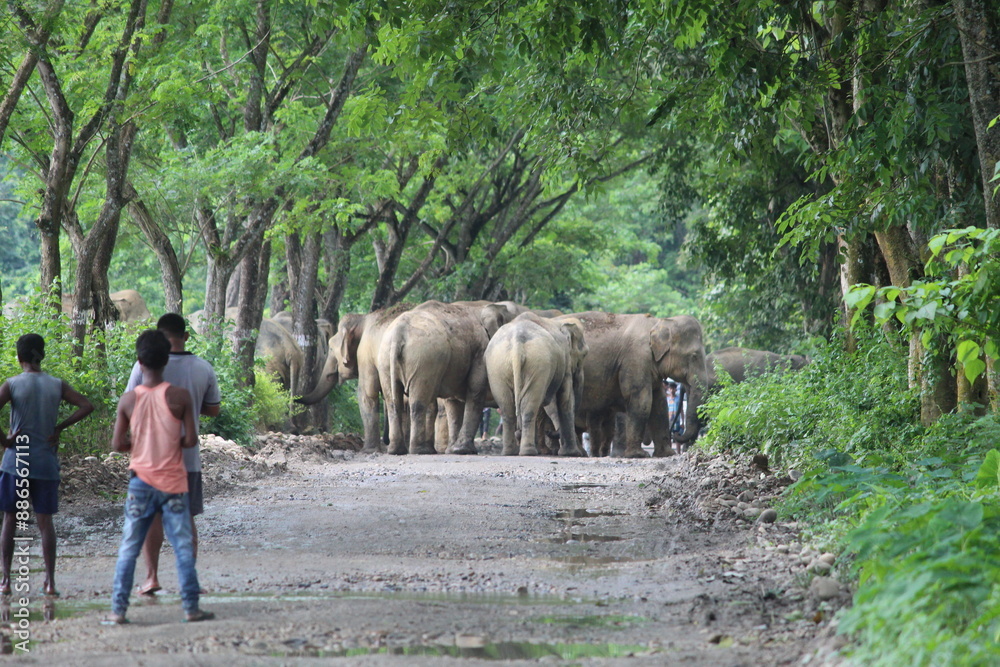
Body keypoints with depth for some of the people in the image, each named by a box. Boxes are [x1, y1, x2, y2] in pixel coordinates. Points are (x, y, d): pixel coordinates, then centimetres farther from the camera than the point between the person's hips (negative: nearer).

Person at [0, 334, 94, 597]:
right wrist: (59, 428, 1)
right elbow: (86, 406, -2)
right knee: (45, 521, 7)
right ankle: (50, 581, 2)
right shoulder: (57, 386, 2)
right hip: (46, 464, 2)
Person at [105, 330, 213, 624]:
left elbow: (117, 444, -2)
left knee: (128, 550, 6)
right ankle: (191, 607, 4)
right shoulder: (180, 396, -8)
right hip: (173, 483, -1)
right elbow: (191, 440, -9)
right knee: (183, 547, 5)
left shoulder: (129, 399, -3)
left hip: (141, 482, 1)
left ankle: (118, 610, 3)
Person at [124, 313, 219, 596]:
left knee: (151, 515, 6)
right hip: (189, 454, 2)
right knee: (186, 517, 9)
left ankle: (152, 576, 1)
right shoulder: (204, 369, 0)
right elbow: (213, 409, 8)